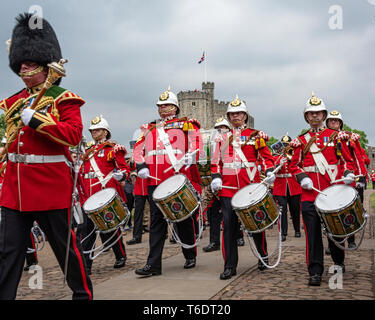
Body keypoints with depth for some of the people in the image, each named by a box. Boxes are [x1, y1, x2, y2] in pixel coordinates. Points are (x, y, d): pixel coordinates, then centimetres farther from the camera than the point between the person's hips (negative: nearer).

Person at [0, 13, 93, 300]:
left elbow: (74, 134, -17)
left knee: (66, 246, 7)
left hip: (51, 187, -5)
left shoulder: (63, 99, -3)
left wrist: (35, 119, -20)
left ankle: (84, 293, 26)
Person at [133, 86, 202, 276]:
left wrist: (190, 157, -24)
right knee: (157, 220, 1)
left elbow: (196, 140, -5)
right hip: (155, 180, 3)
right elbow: (138, 149, 17)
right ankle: (153, 264, 1)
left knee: (183, 219, 6)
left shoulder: (186, 124, 10)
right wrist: (141, 166, -1)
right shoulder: (149, 129, 22)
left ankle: (190, 256, 25)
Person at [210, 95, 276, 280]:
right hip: (228, 187, 2)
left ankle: (263, 256, 32)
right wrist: (216, 178, -2)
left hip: (251, 186, -1)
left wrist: (270, 172, -12)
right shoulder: (223, 138, 13)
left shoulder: (256, 135, 7)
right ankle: (230, 266, 5)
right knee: (229, 225, -2)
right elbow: (216, 161, 13)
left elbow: (266, 156, 6)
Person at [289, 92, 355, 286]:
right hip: (310, 192, 0)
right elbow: (294, 165, 10)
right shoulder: (301, 140, 11)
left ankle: (338, 263, 33)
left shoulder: (335, 136, 9)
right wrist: (302, 178, -8)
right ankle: (315, 272, 2)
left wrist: (348, 174, -8)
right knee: (312, 232, -3)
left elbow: (347, 160, 11)